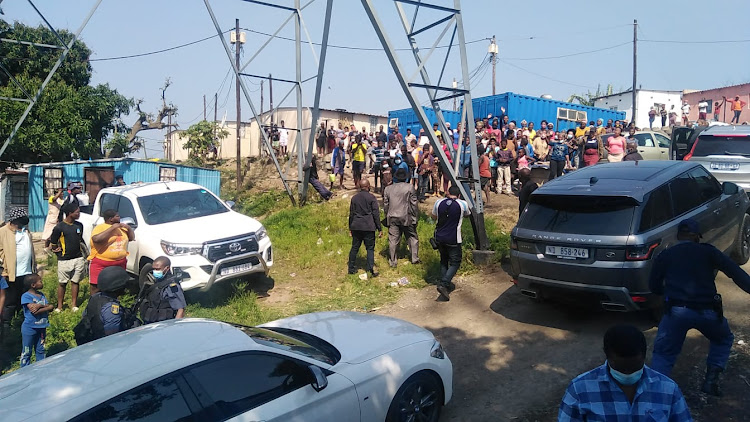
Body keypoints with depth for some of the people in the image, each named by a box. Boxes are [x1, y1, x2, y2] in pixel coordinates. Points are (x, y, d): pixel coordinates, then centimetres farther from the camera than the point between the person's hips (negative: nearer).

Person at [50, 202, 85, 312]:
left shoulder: (79, 225, 5)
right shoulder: (59, 227, -11)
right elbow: (53, 243, -2)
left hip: (78, 259, 4)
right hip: (64, 260, -4)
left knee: (75, 282, 10)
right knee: (62, 283, 6)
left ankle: (74, 304, 20)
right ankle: (59, 306, 17)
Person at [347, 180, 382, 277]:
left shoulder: (354, 198, 8)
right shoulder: (371, 197, -5)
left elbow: (351, 214, 12)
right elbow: (376, 214, -6)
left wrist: (350, 228, 20)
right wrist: (379, 229, -2)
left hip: (356, 227, 4)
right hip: (368, 227, -4)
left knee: (354, 247, 11)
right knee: (370, 248, 2)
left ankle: (351, 268, 16)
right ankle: (371, 268, -8)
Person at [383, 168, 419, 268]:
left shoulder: (388, 189, 5)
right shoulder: (409, 188, -5)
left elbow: (385, 205, 9)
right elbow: (414, 204, -5)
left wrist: (387, 217, 20)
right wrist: (415, 217, 3)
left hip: (392, 218, 2)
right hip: (406, 217, -2)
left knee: (393, 240, 6)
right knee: (412, 237, 13)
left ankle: (392, 261, 10)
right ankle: (415, 258, 16)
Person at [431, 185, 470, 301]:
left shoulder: (438, 202, -1)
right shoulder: (462, 204, -9)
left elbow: (434, 216, 15)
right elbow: (467, 214, 14)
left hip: (439, 238, 4)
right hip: (453, 239, -4)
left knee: (444, 260, 20)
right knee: (455, 262, 6)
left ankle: (446, 284, 26)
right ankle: (443, 284, -10)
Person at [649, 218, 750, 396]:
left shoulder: (665, 256, 12)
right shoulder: (708, 251, 10)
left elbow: (653, 286, 12)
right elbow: (735, 272, -1)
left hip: (676, 311, 0)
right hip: (708, 311, 1)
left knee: (662, 353, 11)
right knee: (724, 340, 31)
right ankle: (711, 380, 19)